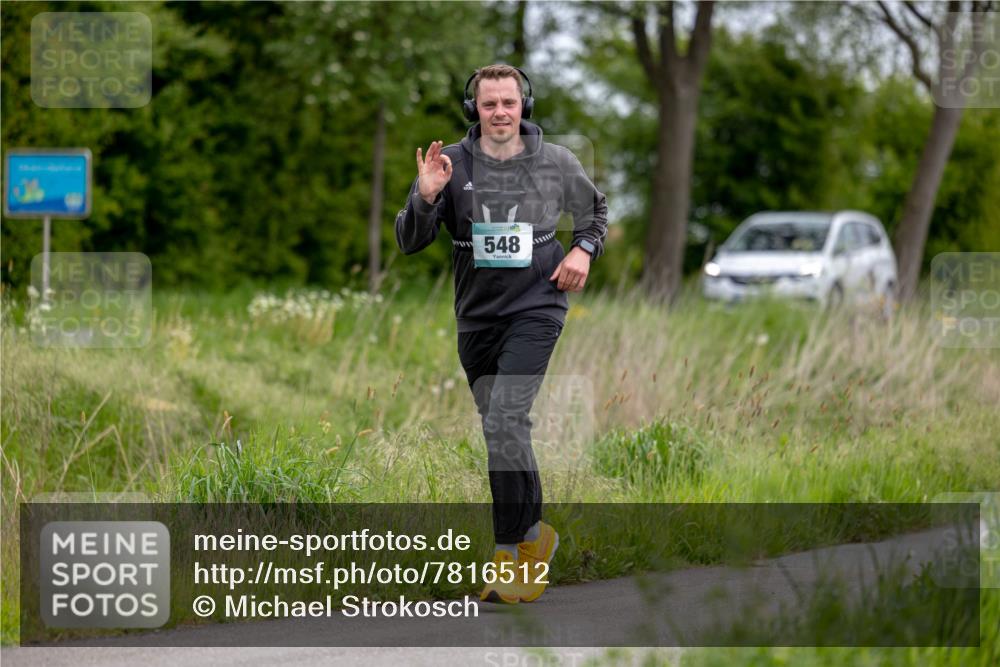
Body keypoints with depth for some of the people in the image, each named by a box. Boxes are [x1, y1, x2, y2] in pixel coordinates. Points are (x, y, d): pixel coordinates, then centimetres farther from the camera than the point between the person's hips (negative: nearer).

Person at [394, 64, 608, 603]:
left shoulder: (556, 163, -1)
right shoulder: (452, 163, -2)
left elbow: (595, 209, 20)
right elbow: (409, 242, -4)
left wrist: (584, 249, 1)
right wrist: (426, 197, -22)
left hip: (535, 310, -3)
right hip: (477, 316, 3)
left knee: (504, 423, -19)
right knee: (504, 431, 12)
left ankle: (509, 553, -12)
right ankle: (534, 534, 28)